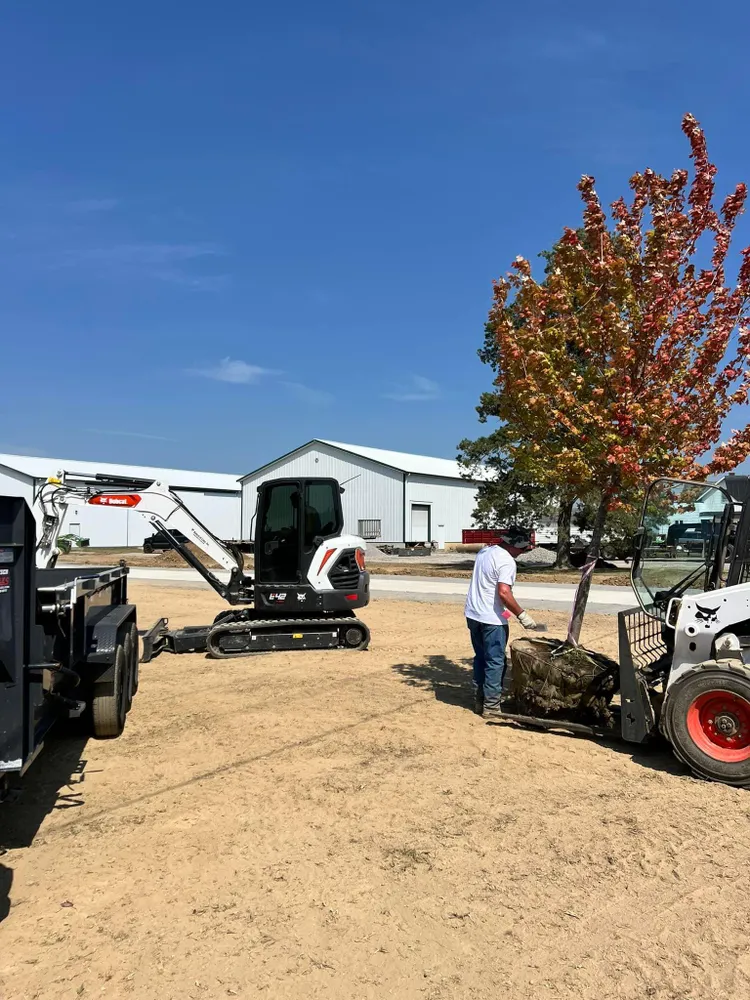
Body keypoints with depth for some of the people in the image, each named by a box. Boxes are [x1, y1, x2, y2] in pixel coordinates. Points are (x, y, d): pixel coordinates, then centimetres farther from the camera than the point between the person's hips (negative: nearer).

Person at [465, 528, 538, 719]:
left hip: (472, 615, 8)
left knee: (480, 659, 17)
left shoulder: (484, 551, 10)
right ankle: (491, 706, 7)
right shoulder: (507, 561, -17)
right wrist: (522, 615, -18)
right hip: (491, 619, -8)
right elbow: (504, 593, -25)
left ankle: (479, 701, 23)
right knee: (495, 663, 2)